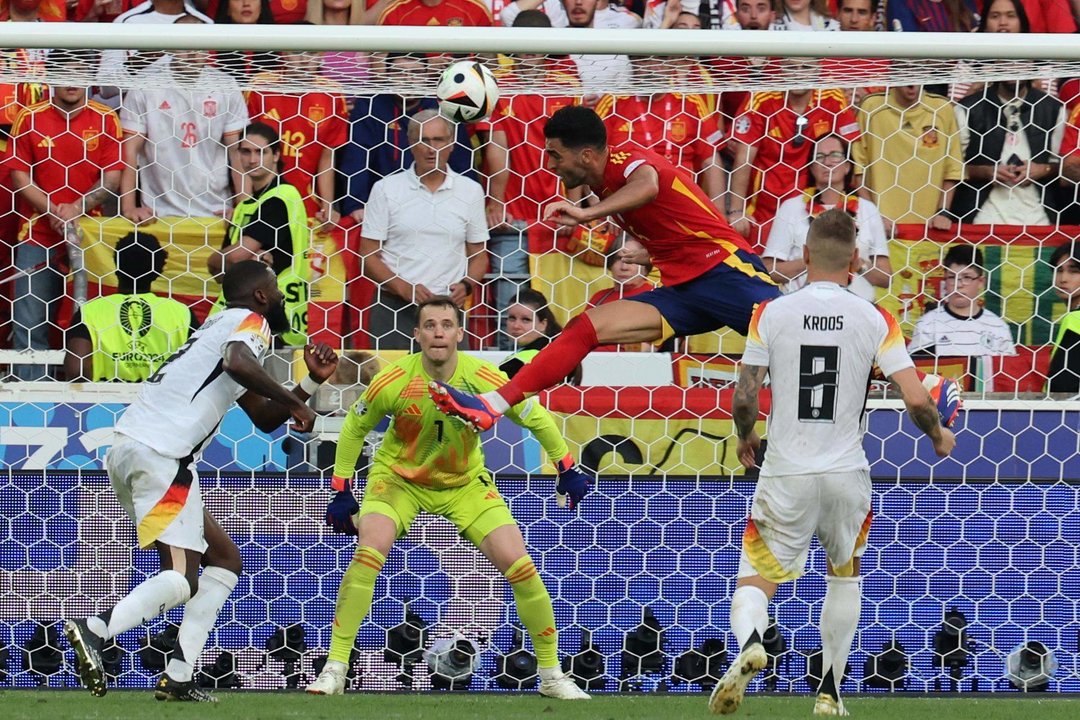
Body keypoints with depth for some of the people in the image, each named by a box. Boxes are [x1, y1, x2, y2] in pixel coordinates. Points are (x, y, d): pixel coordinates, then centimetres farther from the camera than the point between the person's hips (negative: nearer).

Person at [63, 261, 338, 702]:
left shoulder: (221, 325, 29)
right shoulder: (252, 323, 1)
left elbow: (264, 418, 32)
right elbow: (237, 362, -24)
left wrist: (311, 382, 24)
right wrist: (292, 401, -14)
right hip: (162, 454, -10)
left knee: (224, 559, 15)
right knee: (182, 579, -15)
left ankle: (178, 678, 4)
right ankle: (95, 629, -35)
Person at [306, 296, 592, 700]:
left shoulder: (485, 381, -22)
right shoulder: (393, 382, -23)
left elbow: (538, 420, -5)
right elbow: (354, 428, -5)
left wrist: (567, 471, -3)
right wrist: (341, 493, -5)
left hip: (465, 482, 1)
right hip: (398, 478, -1)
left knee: (519, 565, -10)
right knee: (368, 553, -27)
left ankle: (551, 674, 8)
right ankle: (334, 669, -18)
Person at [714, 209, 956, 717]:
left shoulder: (771, 313, -3)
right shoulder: (875, 321, -3)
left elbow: (743, 398, -3)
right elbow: (917, 400, -7)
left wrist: (745, 438, 19)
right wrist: (939, 437, 14)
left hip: (785, 474, -1)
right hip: (847, 473, 1)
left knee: (755, 580, 4)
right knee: (845, 575, 25)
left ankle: (748, 641, -30)